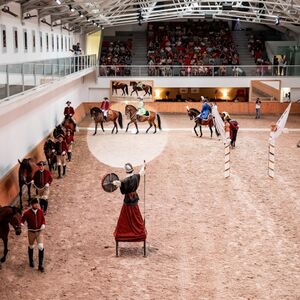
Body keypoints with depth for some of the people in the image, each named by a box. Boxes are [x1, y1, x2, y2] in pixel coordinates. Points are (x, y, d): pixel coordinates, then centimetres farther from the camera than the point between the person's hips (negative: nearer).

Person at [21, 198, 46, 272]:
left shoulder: (40, 211, -6)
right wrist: (21, 224, -28)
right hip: (31, 232, -1)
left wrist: (43, 224, -11)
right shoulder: (27, 213, -14)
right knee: (31, 247, 17)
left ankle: (40, 265, 0)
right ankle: (31, 261, 43)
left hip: (39, 231, 1)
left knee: (41, 247, -10)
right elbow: (22, 220, -6)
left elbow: (43, 219, 8)